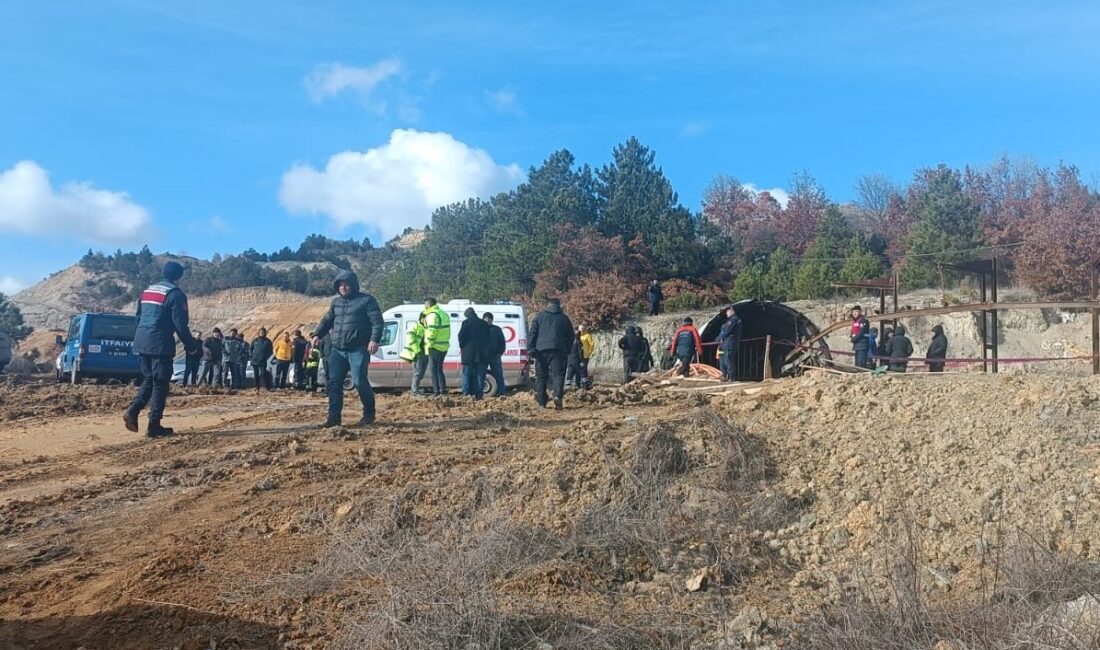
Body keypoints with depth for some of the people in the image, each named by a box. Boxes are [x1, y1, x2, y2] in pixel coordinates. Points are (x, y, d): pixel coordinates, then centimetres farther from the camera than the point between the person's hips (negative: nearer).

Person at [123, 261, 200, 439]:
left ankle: (133, 412, 2)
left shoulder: (147, 291, 16)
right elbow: (180, 325, -12)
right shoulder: (176, 294, -8)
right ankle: (153, 426, 0)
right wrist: (191, 345, -1)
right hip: (160, 344, -7)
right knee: (160, 384, -1)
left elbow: (138, 318, 21)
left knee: (148, 380, 19)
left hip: (142, 342, 7)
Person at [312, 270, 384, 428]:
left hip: (358, 350, -6)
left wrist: (375, 339, -21)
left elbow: (377, 321, -8)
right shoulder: (336, 302, 17)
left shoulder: (366, 300, -2)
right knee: (334, 382, 1)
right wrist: (318, 334, 8)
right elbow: (327, 320, 24)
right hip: (337, 350, 6)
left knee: (360, 381, -10)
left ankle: (369, 414, 8)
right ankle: (334, 416, 6)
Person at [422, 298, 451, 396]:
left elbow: (432, 331, -22)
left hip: (435, 347, -9)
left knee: (434, 370, -4)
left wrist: (428, 344, -15)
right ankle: (443, 391, 17)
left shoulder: (432, 315, -13)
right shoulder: (444, 314, 17)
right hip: (444, 346, 9)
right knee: (439, 369, 17)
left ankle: (437, 392, -5)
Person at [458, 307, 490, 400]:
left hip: (469, 352, -4)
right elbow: (487, 337, 14)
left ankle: (467, 393, -4)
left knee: (467, 373, 2)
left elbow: (461, 336, -5)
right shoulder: (484, 323, 13)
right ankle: (479, 394, 4)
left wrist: (461, 346, 8)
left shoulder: (466, 322, -2)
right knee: (480, 374, 7)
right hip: (482, 353, 4)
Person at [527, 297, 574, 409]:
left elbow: (531, 333, 2)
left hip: (541, 350, 0)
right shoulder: (564, 318, 15)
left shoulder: (540, 317, 11)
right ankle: (557, 396, -26)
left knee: (541, 376, 8)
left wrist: (530, 349, -1)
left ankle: (542, 402, 10)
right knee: (558, 374, -3)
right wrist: (567, 350, 23)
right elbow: (570, 337, 17)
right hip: (558, 350, 0)